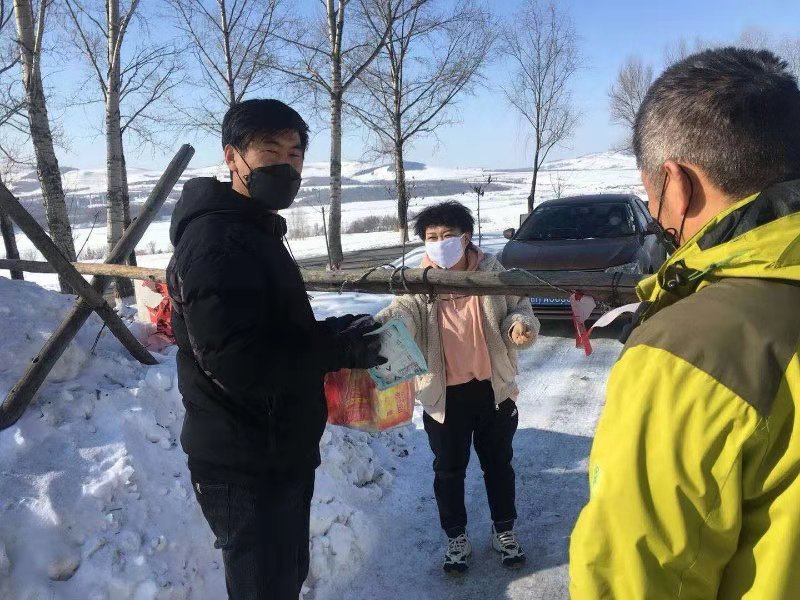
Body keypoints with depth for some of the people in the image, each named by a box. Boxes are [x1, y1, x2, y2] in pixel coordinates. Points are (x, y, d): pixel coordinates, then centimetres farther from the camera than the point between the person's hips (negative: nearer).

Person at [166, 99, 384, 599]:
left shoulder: (257, 233, 12)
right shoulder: (217, 241, -22)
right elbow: (239, 364, -30)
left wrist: (339, 332, 3)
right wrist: (340, 349, -20)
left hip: (276, 455, 10)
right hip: (244, 467, -10)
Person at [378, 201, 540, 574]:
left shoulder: (491, 272, -4)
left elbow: (517, 308, 5)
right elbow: (403, 311, -24)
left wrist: (520, 325, -19)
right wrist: (384, 324, -48)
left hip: (493, 389, 1)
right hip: (444, 394, 0)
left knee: (498, 463, 17)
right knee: (449, 469, 13)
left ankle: (504, 530, 39)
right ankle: (456, 537, 34)